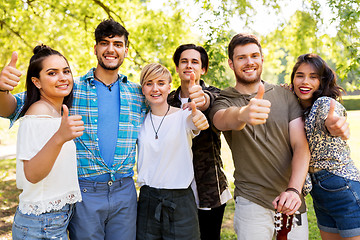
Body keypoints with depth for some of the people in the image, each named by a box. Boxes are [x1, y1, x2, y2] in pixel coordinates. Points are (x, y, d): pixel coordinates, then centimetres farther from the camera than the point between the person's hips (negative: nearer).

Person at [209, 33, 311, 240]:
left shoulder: (285, 95, 4)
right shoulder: (224, 100, -2)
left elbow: (301, 146, -3)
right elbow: (223, 120, -27)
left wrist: (294, 189, -17)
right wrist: (243, 114, -50)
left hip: (291, 201, 3)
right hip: (252, 203, -2)